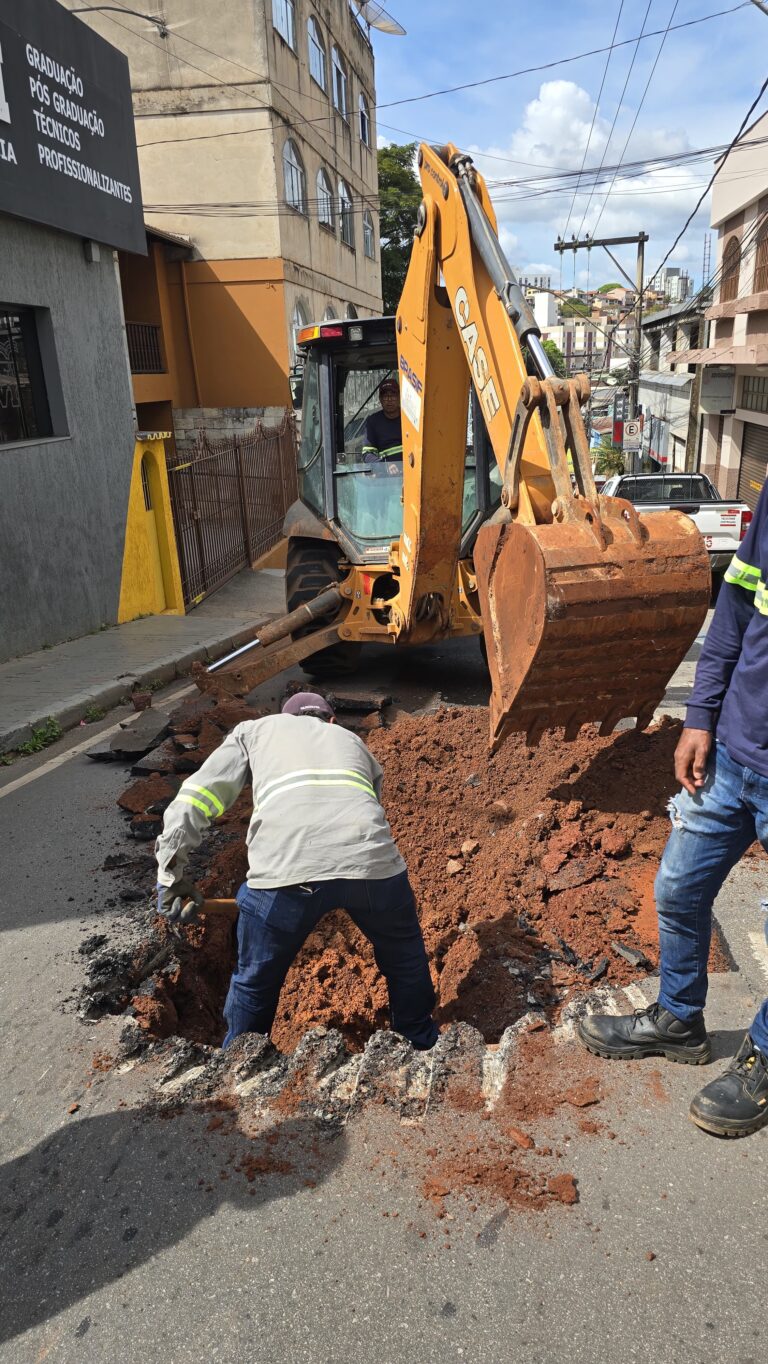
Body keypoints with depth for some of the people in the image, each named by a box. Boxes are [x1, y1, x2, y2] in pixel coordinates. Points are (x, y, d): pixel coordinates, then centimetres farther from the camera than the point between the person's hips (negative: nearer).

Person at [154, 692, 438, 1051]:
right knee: (405, 962, 32)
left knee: (254, 984, 25)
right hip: (371, 860, 2)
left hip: (284, 869, -2)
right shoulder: (352, 741, 37)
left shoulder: (255, 729, 30)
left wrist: (171, 872, 17)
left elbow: (195, 797, 17)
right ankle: (423, 1051, 48)